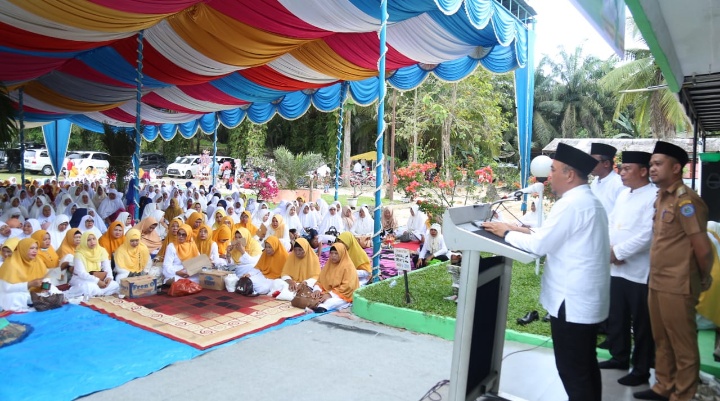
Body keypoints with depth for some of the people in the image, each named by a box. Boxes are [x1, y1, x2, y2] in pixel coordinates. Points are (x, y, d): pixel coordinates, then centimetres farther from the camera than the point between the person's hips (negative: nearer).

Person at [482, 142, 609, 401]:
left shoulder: (571, 204, -20)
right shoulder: (589, 201, 12)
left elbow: (540, 245, -19)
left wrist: (507, 233, -5)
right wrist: (525, 231, 7)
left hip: (572, 301, -10)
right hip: (588, 298, 10)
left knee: (572, 370, 2)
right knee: (586, 365, 21)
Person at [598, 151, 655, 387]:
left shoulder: (654, 197, -14)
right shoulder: (623, 195, 11)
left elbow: (647, 235, -21)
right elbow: (610, 223, 12)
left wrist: (619, 252, -15)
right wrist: (610, 249, -5)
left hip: (640, 271, -8)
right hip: (617, 268, 8)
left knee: (641, 324, 7)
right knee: (616, 317, 19)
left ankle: (641, 370, 21)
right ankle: (619, 357, 36)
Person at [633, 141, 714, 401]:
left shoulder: (685, 200, -17)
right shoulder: (661, 198, 10)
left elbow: (703, 249, -16)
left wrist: (703, 280, -2)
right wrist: (656, 277, 13)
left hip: (677, 287, -8)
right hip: (656, 283, 8)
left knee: (683, 346, 8)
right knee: (662, 341, 20)